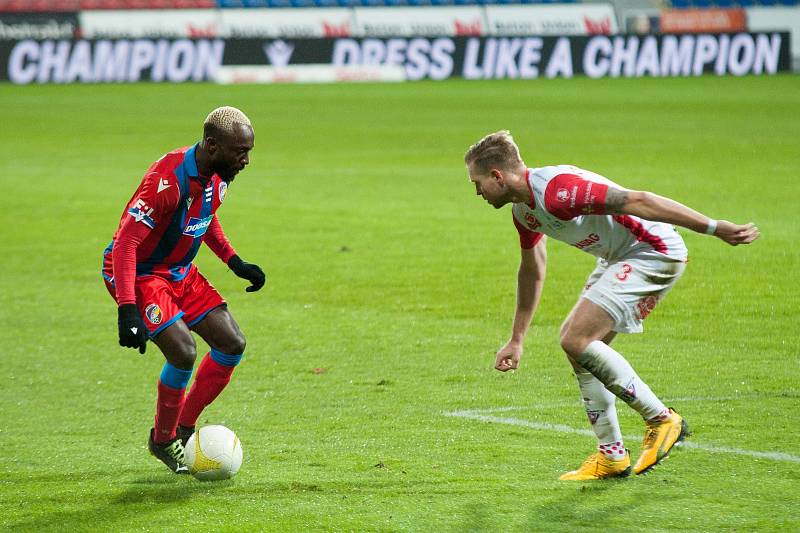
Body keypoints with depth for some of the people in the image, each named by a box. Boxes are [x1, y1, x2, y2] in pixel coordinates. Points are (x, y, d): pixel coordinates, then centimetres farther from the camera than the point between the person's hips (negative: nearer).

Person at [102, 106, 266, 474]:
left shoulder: (219, 175, -4)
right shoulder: (169, 180, -31)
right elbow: (126, 241, -32)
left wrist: (234, 262, 11)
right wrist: (127, 309, -39)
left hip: (181, 273, 9)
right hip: (139, 273, -9)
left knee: (233, 344, 1)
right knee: (183, 351, -23)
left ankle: (184, 428, 15)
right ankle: (163, 440, 1)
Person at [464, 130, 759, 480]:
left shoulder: (557, 191, -25)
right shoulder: (523, 209, 8)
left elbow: (637, 201, -28)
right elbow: (532, 269, 25)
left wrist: (714, 228, -30)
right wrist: (516, 340, 31)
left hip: (654, 252, -10)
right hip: (618, 259, 10)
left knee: (577, 340, -17)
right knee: (582, 349, 8)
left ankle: (662, 420, -8)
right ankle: (612, 456, 16)